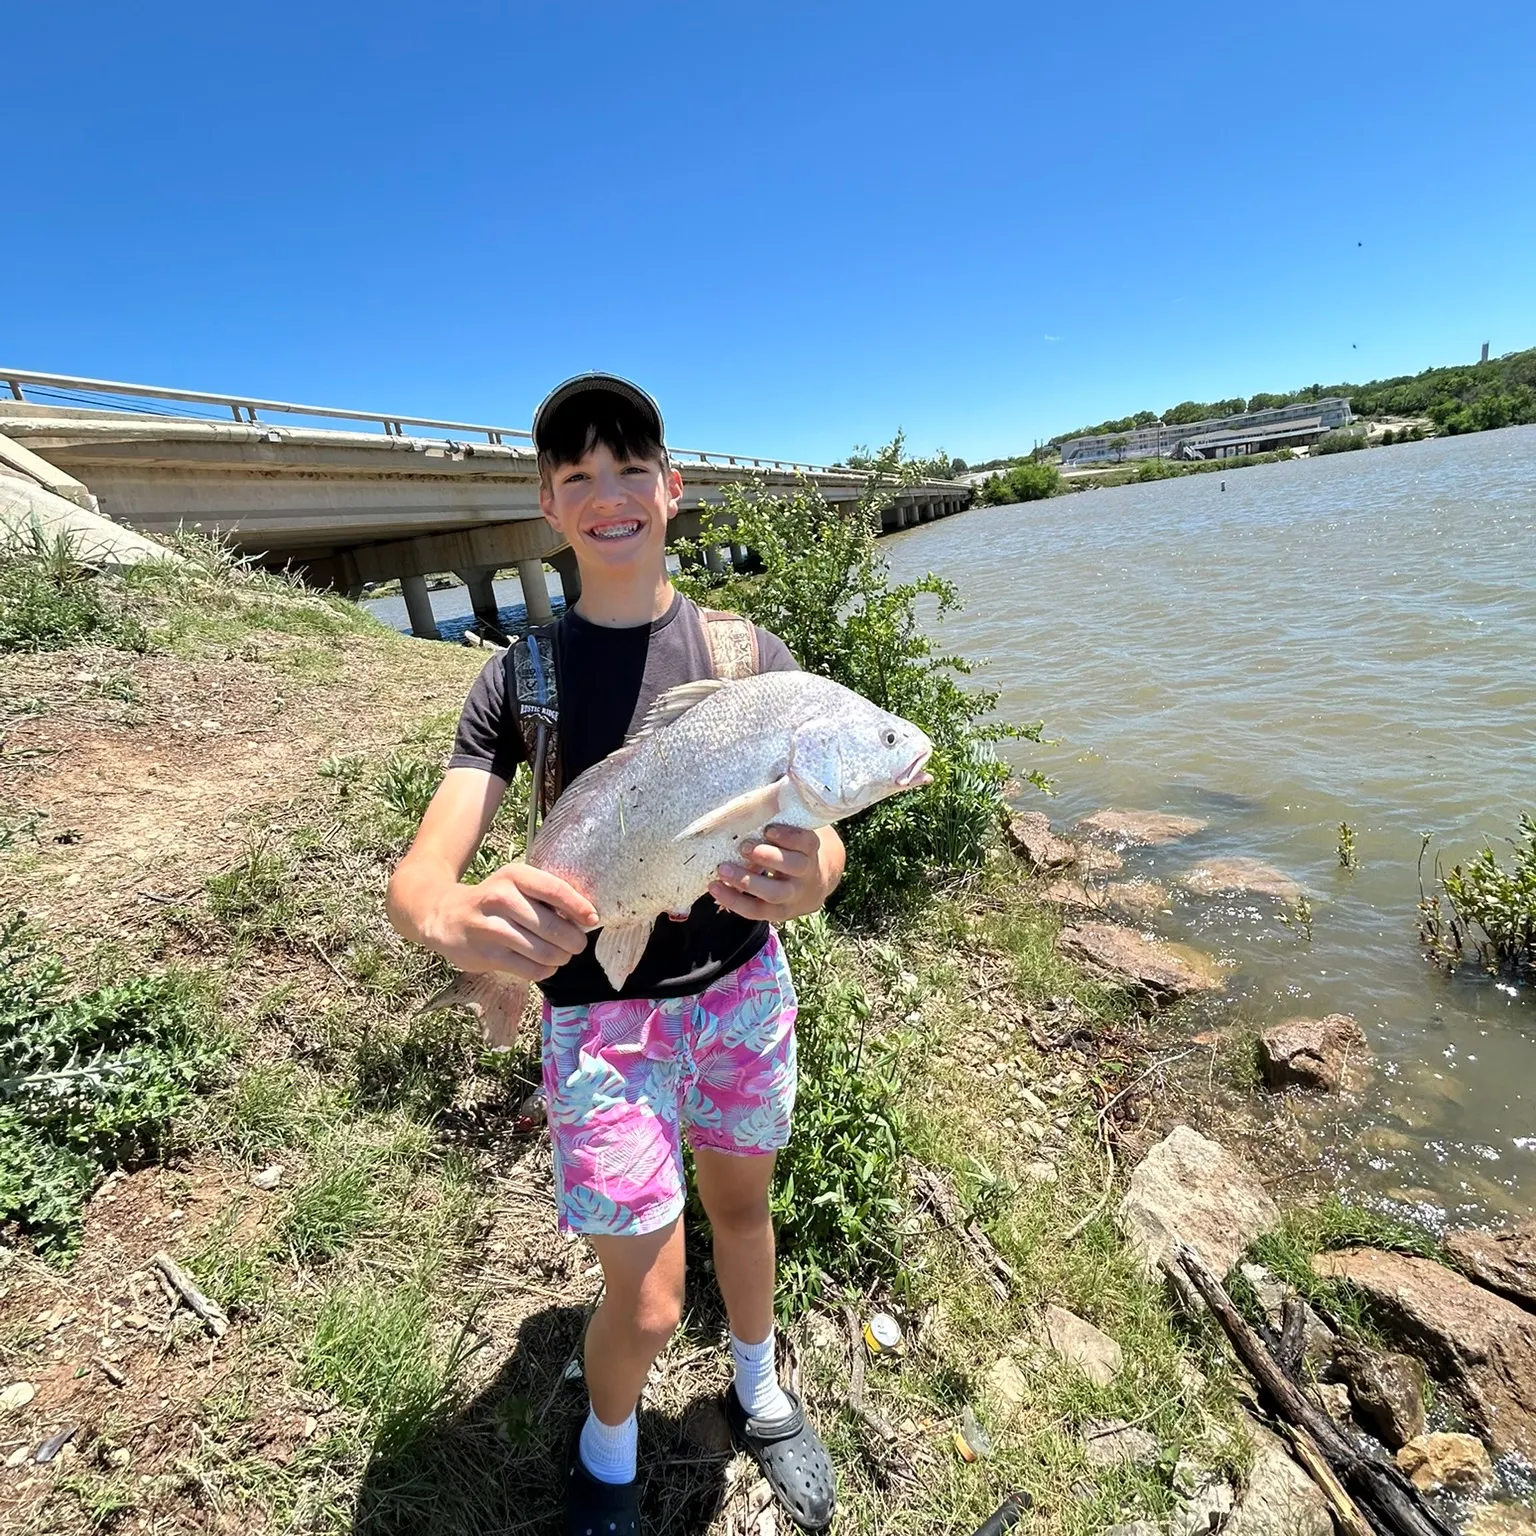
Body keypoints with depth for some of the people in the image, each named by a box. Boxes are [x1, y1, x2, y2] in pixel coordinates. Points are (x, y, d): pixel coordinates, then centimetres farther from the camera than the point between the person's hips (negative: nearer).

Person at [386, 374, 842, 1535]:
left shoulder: (749, 654, -6)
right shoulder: (520, 681, -9)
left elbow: (821, 841, -10)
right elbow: (416, 881, -17)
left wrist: (804, 880, -36)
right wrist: (455, 917, -42)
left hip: (743, 985, 2)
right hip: (601, 1011, -2)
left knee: (742, 1203, 23)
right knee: (648, 1300, 6)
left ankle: (759, 1396, 55)